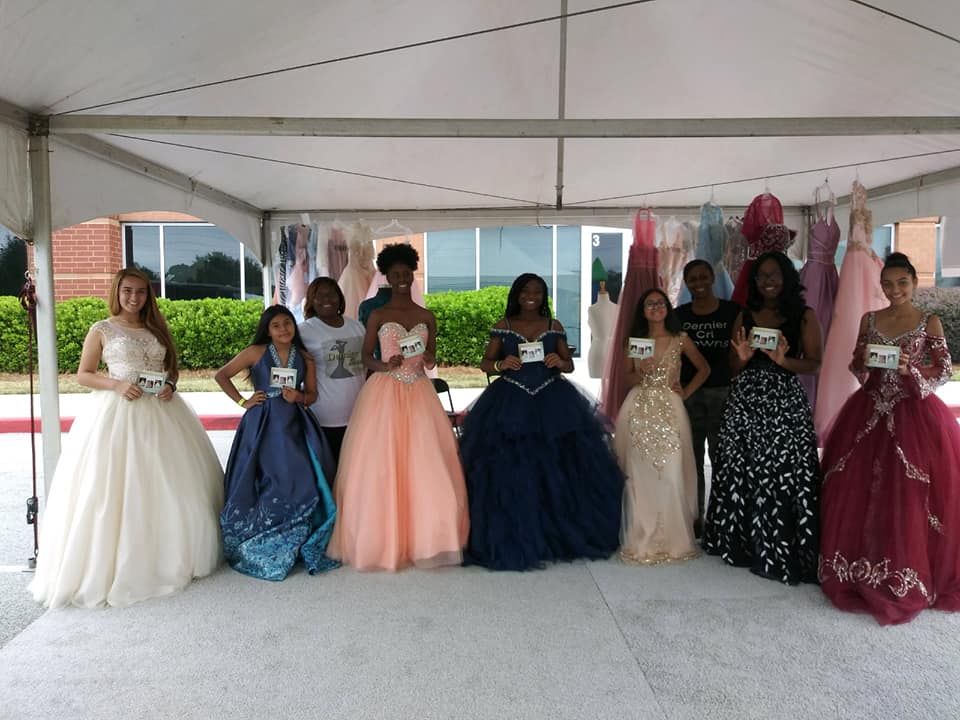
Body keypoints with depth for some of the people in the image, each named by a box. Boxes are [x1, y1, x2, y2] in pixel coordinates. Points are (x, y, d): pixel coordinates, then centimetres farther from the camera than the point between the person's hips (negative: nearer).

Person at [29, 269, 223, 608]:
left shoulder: (156, 329, 14)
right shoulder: (101, 330, 2)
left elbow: (173, 367, 20)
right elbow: (82, 375, 2)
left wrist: (170, 386, -2)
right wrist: (117, 385, -14)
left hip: (160, 412, 4)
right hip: (117, 413, -4)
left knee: (170, 487, 5)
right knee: (116, 490, -6)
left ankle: (172, 557, 18)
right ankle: (118, 566, 4)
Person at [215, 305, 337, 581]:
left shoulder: (304, 357, 8)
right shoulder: (256, 352, -1)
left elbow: (312, 394, 13)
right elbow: (221, 375, 2)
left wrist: (298, 397, -8)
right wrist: (243, 401, -2)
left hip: (294, 425, 3)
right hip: (262, 425, -2)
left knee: (301, 481, -3)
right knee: (264, 483, -2)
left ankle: (304, 548, 11)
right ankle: (260, 550, 14)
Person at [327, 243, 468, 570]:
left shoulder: (427, 317, 11)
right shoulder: (378, 316, 5)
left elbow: (431, 362, 11)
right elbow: (366, 356, 4)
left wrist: (426, 357, -11)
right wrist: (385, 366, -15)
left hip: (419, 395, 2)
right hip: (384, 393, -2)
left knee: (425, 466, -3)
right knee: (381, 467, -4)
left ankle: (422, 540, 8)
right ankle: (383, 541, 8)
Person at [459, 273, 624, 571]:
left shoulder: (554, 326, 9)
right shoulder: (503, 327, 6)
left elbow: (570, 365, 12)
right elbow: (484, 364, 7)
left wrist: (560, 362, -10)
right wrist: (501, 364, -14)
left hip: (552, 404, 1)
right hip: (510, 404, -1)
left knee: (555, 470, -1)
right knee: (510, 473, -5)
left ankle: (560, 536, 14)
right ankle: (511, 542, 7)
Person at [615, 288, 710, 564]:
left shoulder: (680, 339, 4)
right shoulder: (635, 340, 8)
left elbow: (704, 369, 14)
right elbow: (625, 375, 10)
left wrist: (686, 392, 4)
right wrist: (638, 376, -11)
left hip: (668, 410, -1)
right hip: (638, 410, 1)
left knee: (670, 475, -5)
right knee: (640, 475, 0)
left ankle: (672, 539, 9)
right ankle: (641, 539, 10)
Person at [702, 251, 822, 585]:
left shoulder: (803, 316, 4)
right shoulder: (745, 316, 13)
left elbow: (813, 363, 0)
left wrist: (783, 359, -17)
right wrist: (743, 356, -8)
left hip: (785, 401, -3)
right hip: (745, 400, 3)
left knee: (783, 471, -7)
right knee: (742, 470, 4)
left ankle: (782, 550, 4)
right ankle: (743, 541, 17)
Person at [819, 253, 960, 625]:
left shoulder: (930, 322, 0)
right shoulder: (869, 320, 9)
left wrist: (910, 370, -20)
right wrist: (862, 362, -10)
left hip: (915, 414, -3)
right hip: (870, 413, 3)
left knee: (909, 497, -3)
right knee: (859, 492, 3)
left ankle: (908, 578, 11)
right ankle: (863, 571, 17)